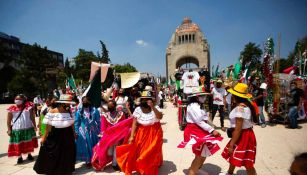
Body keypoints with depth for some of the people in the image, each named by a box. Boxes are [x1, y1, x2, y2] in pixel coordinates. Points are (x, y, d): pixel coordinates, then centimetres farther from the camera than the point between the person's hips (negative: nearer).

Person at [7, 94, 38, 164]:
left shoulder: (28, 107, -4)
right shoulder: (11, 109, -4)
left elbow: (32, 117, 0)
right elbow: (8, 120, 0)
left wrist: (34, 126, -2)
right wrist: (9, 130, -4)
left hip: (28, 128, 0)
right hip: (16, 130, 0)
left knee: (29, 143, 12)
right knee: (18, 144, 6)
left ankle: (29, 155, 30)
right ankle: (19, 157, 22)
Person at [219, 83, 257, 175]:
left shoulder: (240, 108, -25)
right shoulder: (246, 105, 4)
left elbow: (238, 129, -25)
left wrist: (231, 144, -18)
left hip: (243, 136, -10)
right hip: (245, 134, 10)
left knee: (247, 164, 4)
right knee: (233, 156, 27)